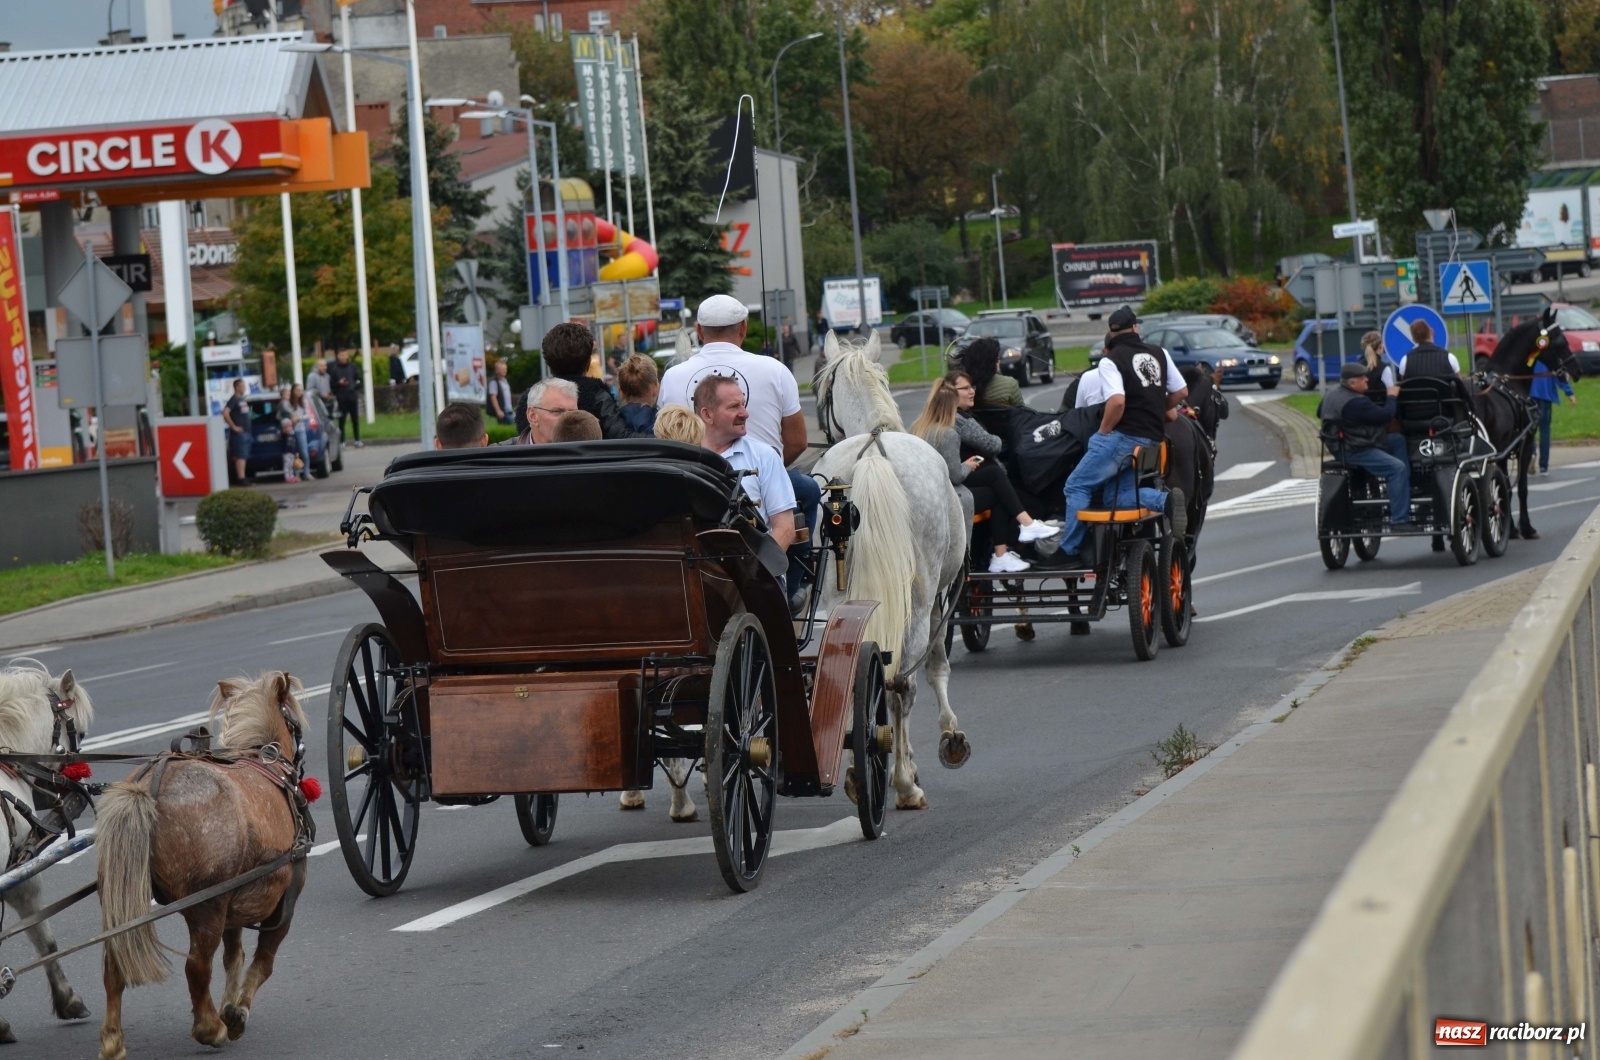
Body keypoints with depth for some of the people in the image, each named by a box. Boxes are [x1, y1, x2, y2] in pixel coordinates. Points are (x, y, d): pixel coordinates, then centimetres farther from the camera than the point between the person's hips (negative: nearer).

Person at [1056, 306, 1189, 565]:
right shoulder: (1159, 354, 13)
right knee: (1118, 495, 11)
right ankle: (1165, 500, -13)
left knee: (1077, 486, 0)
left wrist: (1102, 433, -7)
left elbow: (1117, 401, -20)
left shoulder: (1110, 361, -6)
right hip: (1153, 439, 7)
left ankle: (1069, 551, -6)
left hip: (1123, 436, -7)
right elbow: (1181, 392, 16)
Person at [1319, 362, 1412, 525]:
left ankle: (1408, 486, 18)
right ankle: (1399, 518, -25)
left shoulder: (1333, 394, 9)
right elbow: (1384, 415, -21)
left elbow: (1320, 413, 26)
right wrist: (1391, 397, -5)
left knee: (1398, 441, 19)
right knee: (1398, 467, -23)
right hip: (1354, 453, -12)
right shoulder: (1355, 403, -25)